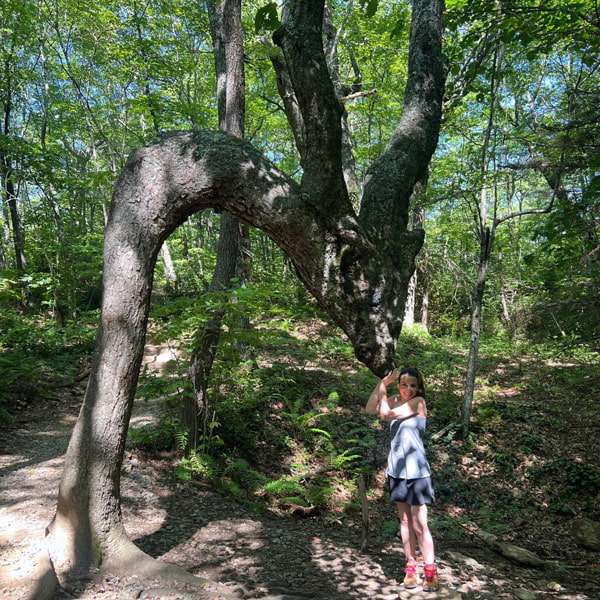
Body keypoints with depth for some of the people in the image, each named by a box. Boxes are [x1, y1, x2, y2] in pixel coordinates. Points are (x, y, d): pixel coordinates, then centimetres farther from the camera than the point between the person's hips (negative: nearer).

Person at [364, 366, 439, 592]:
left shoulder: (419, 402, -13)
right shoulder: (395, 400, 5)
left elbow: (386, 414, -18)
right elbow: (369, 409, 3)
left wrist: (384, 389, -5)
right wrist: (382, 383, -5)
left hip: (416, 471, -6)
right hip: (397, 469, 6)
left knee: (420, 525, -3)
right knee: (404, 520, 12)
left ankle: (430, 572, 9)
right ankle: (410, 567, 22)